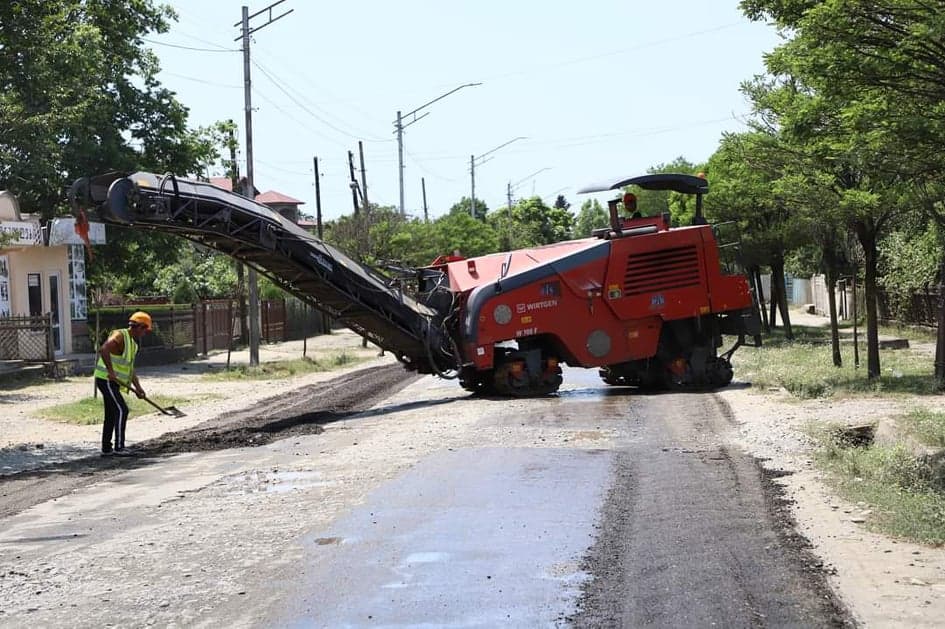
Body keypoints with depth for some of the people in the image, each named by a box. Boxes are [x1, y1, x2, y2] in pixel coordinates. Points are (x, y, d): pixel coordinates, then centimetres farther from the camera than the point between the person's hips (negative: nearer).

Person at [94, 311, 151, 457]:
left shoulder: (133, 342, 14)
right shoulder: (119, 336, -16)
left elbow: (130, 368, 15)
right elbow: (103, 349, -33)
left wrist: (138, 387, 5)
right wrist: (110, 370, -34)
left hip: (113, 382, 10)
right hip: (106, 380, -10)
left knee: (111, 414, 12)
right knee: (122, 410, -14)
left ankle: (106, 449, 18)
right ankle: (119, 447, -15)